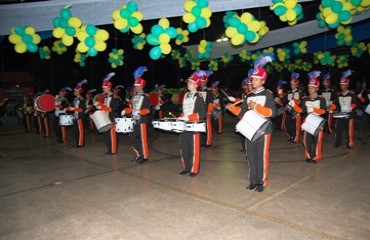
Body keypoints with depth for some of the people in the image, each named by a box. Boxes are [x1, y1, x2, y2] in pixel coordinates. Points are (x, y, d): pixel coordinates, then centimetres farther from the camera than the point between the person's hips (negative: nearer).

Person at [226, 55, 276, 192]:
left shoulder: (268, 94, -5)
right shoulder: (249, 96, 12)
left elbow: (272, 113, -15)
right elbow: (242, 112, 12)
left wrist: (256, 107, -22)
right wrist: (232, 108, -6)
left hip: (263, 130, -5)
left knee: (262, 157, 1)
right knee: (251, 156, 9)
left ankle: (262, 182, 14)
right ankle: (253, 181, 21)